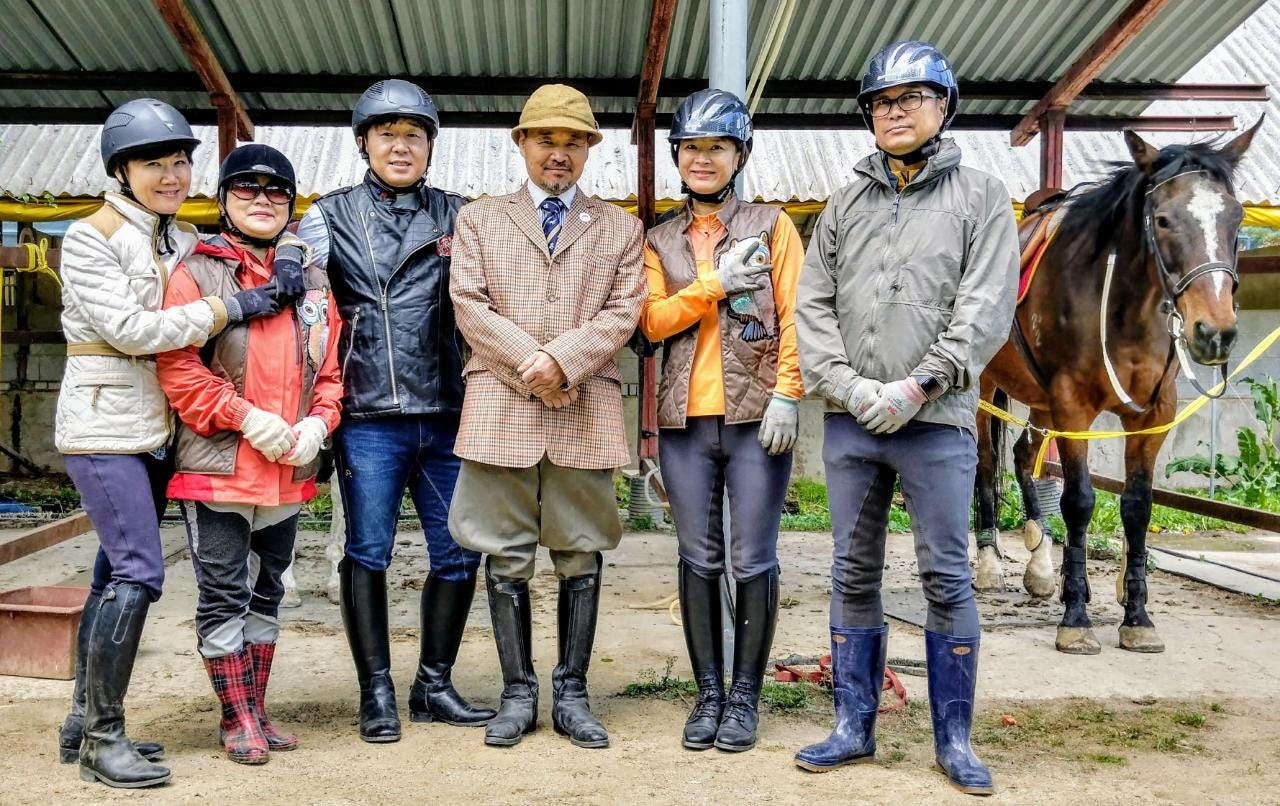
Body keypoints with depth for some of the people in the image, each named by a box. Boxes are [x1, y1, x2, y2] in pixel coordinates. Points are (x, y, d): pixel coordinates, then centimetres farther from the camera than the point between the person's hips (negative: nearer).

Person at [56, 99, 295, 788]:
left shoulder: (185, 241, 13)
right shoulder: (89, 239, -7)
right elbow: (130, 328, -17)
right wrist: (229, 307, -17)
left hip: (154, 431, 7)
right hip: (105, 427, -7)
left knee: (117, 572, 11)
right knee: (139, 574, -12)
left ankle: (83, 723, 21)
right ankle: (102, 738, -3)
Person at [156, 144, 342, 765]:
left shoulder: (311, 282, 11)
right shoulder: (197, 273, -4)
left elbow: (329, 369, 11)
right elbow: (176, 365, -13)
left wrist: (317, 423, -8)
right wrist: (248, 419, -19)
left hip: (288, 470, 5)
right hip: (217, 464, -5)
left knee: (265, 591, 15)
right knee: (224, 594, 2)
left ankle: (257, 710, 27)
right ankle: (237, 718, 15)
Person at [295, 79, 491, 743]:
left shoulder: (456, 216, 12)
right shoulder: (330, 216, 7)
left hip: (446, 413, 3)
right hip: (368, 417, -2)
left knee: (458, 553, 5)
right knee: (367, 553, 3)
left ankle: (434, 684, 20)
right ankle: (376, 691, 16)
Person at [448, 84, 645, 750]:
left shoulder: (619, 228, 16)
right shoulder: (479, 219, 15)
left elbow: (623, 311, 3)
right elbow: (469, 303, 2)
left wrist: (563, 361, -12)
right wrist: (530, 366, -10)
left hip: (587, 412, 1)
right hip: (500, 407, 0)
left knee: (581, 556, 4)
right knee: (505, 557, 2)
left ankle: (572, 694, 13)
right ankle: (517, 694, 13)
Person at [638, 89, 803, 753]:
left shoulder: (770, 225, 6)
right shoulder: (660, 240, 14)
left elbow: (795, 317, -1)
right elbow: (653, 321, 0)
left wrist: (786, 397, -11)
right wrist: (716, 281, -11)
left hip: (755, 417, -2)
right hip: (685, 421, 3)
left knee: (753, 562, 0)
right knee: (698, 561, 7)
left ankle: (744, 697, 12)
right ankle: (708, 692, 18)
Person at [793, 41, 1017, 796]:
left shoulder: (982, 196, 3)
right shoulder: (846, 204, 13)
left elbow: (987, 309, -7)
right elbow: (813, 305, 7)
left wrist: (917, 386, -15)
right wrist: (849, 386, -8)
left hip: (936, 422, -3)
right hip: (849, 422, 4)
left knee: (948, 578, 1)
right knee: (854, 576, 9)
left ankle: (954, 739, 13)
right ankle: (855, 727, 21)